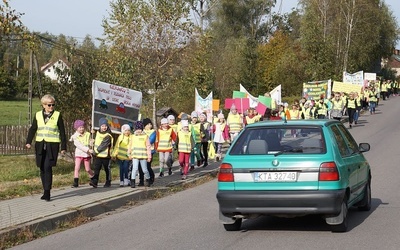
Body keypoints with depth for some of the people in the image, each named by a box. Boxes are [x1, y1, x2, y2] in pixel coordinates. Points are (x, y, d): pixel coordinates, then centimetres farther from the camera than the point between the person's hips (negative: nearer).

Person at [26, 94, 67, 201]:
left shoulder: (58, 115, 2)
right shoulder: (38, 115, 9)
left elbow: (62, 132, 3)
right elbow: (33, 129, 9)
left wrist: (63, 147, 1)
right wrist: (28, 142, -4)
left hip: (52, 145, -4)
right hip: (40, 145, 4)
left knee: (47, 167, -14)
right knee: (42, 168, 6)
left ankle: (47, 192, -10)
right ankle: (45, 191, 17)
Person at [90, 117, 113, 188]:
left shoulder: (108, 136, -13)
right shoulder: (97, 133, 10)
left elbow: (103, 145, -19)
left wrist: (96, 151, -18)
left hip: (105, 155, -5)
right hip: (98, 155, 5)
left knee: (107, 169, 7)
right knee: (96, 169, -7)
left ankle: (108, 182, 19)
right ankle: (94, 181, -15)